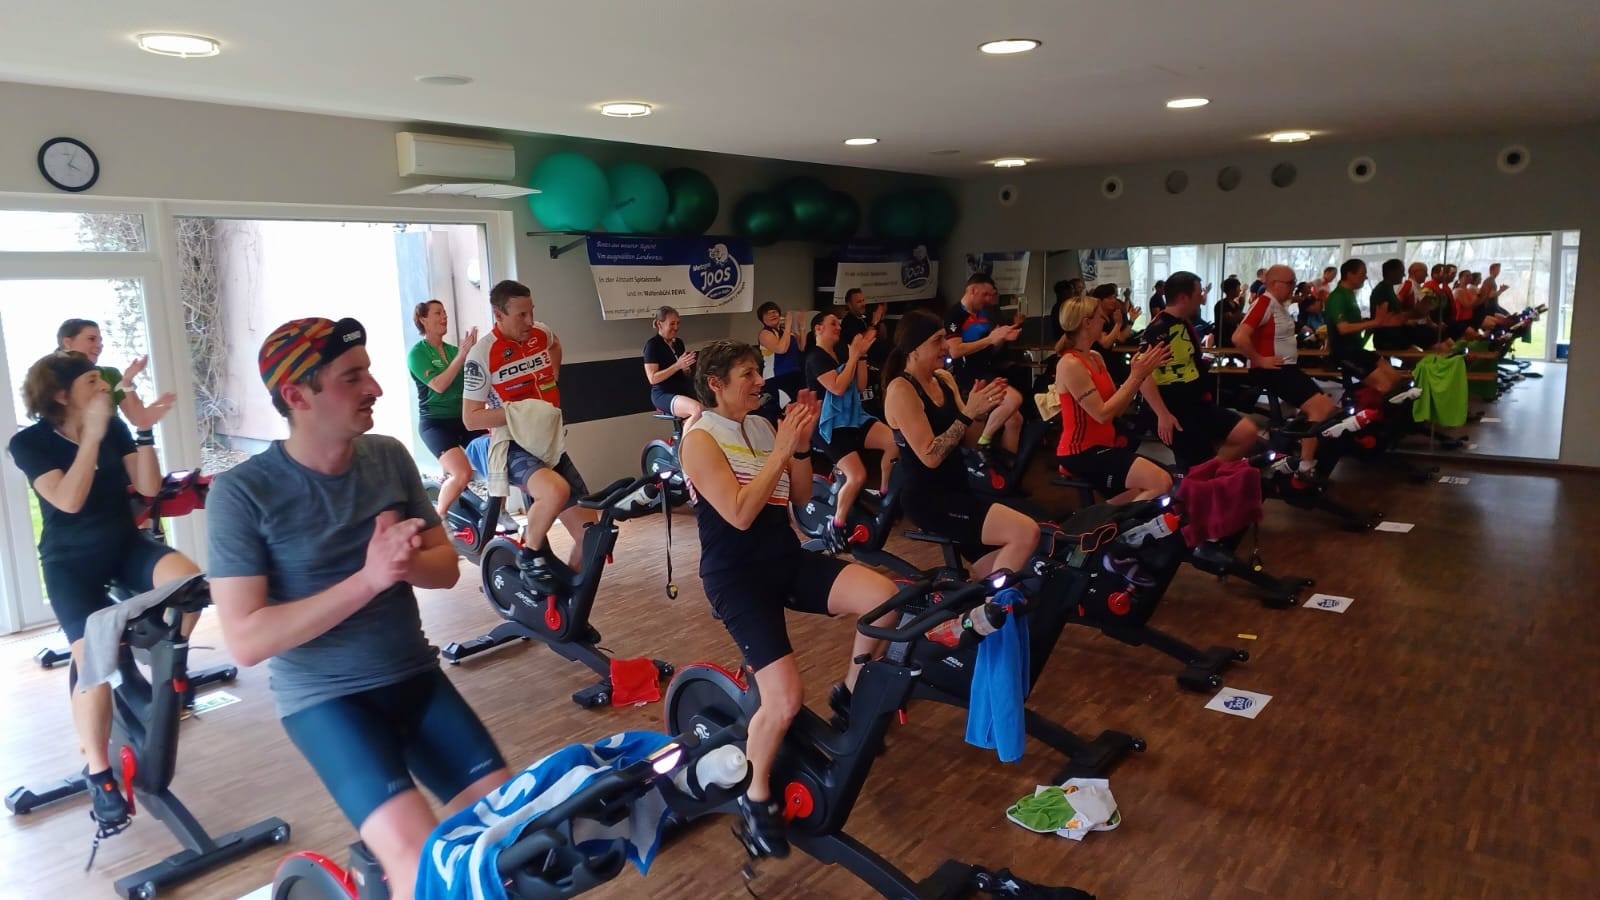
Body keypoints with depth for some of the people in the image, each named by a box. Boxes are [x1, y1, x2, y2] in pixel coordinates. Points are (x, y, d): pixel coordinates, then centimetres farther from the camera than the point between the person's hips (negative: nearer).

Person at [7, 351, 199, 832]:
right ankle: (99, 774, -5)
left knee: (189, 579, -30)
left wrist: (145, 431, -16)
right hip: (71, 561, -3)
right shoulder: (29, 442, -9)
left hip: (124, 544, 3)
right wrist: (92, 435, -26)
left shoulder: (114, 426, -2)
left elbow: (148, 487, -6)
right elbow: (69, 500, -23)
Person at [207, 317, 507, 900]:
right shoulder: (242, 493, -13)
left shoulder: (390, 457, -1)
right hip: (324, 697, -4)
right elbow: (246, 641, -18)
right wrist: (368, 579, -27)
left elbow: (447, 566, 5)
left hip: (417, 676, 5)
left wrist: (405, 561, -18)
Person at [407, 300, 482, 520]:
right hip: (436, 422, -5)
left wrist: (472, 353, -16)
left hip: (464, 419, 6)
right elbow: (439, 385, -19)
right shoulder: (417, 353, -6)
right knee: (463, 474, -22)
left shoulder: (453, 350, 9)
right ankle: (437, 517, 2)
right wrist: (462, 355, -22)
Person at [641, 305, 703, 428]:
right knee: (697, 409, -31)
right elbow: (652, 378, -14)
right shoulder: (652, 345, -7)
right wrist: (678, 365, -20)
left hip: (683, 391, 7)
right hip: (663, 394, -7)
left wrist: (686, 368, -1)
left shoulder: (679, 342, 13)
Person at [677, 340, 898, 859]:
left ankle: (848, 695, 10)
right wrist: (781, 448, -20)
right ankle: (756, 797, 8)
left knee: (885, 597, -16)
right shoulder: (700, 439, -12)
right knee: (785, 698, -20)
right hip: (736, 577, -6)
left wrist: (801, 445, -6)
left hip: (787, 559, 6)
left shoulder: (762, 426, 8)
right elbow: (740, 513, -23)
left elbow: (800, 497, 9)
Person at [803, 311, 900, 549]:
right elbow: (837, 387, -21)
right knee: (857, 476, -25)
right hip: (829, 425, -8)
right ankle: (835, 527, -7)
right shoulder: (815, 357, -8)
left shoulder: (840, 354, 16)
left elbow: (860, 386, 11)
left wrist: (862, 355, 2)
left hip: (854, 418, 8)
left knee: (895, 441, -18)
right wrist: (853, 356, -15)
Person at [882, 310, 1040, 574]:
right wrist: (968, 414, -24)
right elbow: (931, 456, -21)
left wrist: (985, 410, -6)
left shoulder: (944, 379, 9)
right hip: (928, 500, -8)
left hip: (957, 491, 9)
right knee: (1026, 532, -22)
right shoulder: (901, 390, -14)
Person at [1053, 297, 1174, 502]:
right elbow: (1102, 414, -21)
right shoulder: (1070, 364, -17)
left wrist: (1139, 374, -5)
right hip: (1081, 453, -9)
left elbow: (1117, 409, 6)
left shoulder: (1095, 358, 10)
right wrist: (1136, 377, -19)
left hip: (1103, 446, 9)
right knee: (1162, 483, -19)